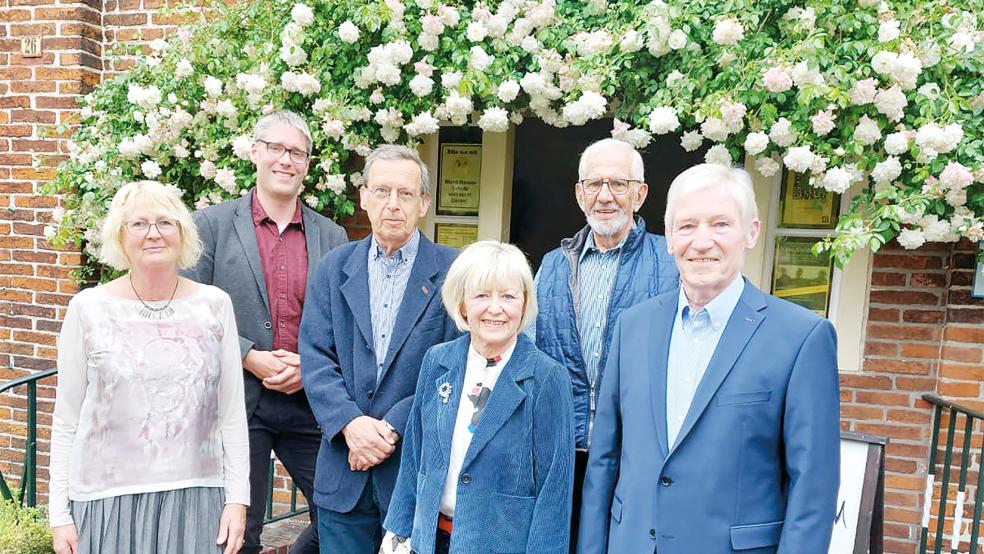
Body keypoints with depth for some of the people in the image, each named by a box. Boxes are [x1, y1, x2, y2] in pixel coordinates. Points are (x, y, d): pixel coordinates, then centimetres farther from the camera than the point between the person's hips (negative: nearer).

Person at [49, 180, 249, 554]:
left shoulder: (214, 305, 0)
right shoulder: (88, 309, -1)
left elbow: (232, 414, 2)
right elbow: (66, 421, 3)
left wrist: (237, 498, -2)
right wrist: (59, 513, 1)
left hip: (196, 496, 1)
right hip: (107, 499, 0)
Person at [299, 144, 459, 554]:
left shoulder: (452, 271, -5)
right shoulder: (333, 268, 5)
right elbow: (315, 356, 0)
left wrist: (394, 427, -14)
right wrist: (350, 423, -13)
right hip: (344, 468, 3)